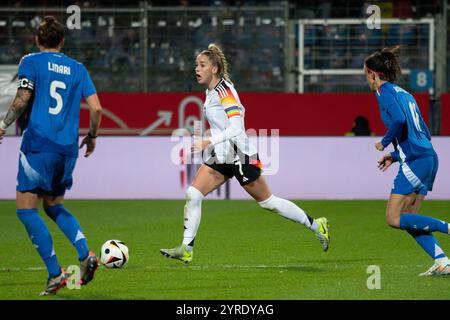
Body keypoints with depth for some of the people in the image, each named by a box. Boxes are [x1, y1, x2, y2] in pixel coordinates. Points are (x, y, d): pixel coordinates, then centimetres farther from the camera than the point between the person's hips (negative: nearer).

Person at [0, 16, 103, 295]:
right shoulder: (77, 68, 13)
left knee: (26, 209, -1)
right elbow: (96, 108, 8)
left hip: (39, 144, -5)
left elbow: (23, 98, -11)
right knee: (54, 206, 21)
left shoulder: (31, 61, 2)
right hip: (68, 147, 5)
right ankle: (85, 254, -1)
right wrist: (92, 137, 23)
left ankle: (55, 273, -10)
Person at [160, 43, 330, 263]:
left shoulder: (224, 91, -18)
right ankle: (186, 249, -5)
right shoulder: (211, 91, 9)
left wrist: (209, 142, -32)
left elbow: (236, 128, -25)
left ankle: (316, 226, 21)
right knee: (193, 194, -7)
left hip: (240, 156, -8)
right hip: (222, 157, 8)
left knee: (268, 202, 5)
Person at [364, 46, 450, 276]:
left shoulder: (385, 91, -4)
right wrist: (395, 155, 24)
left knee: (394, 219, -6)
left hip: (415, 160, -9)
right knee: (408, 219, 10)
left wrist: (385, 142, -6)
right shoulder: (404, 93, 22)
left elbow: (399, 120, -23)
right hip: (428, 157, 9)